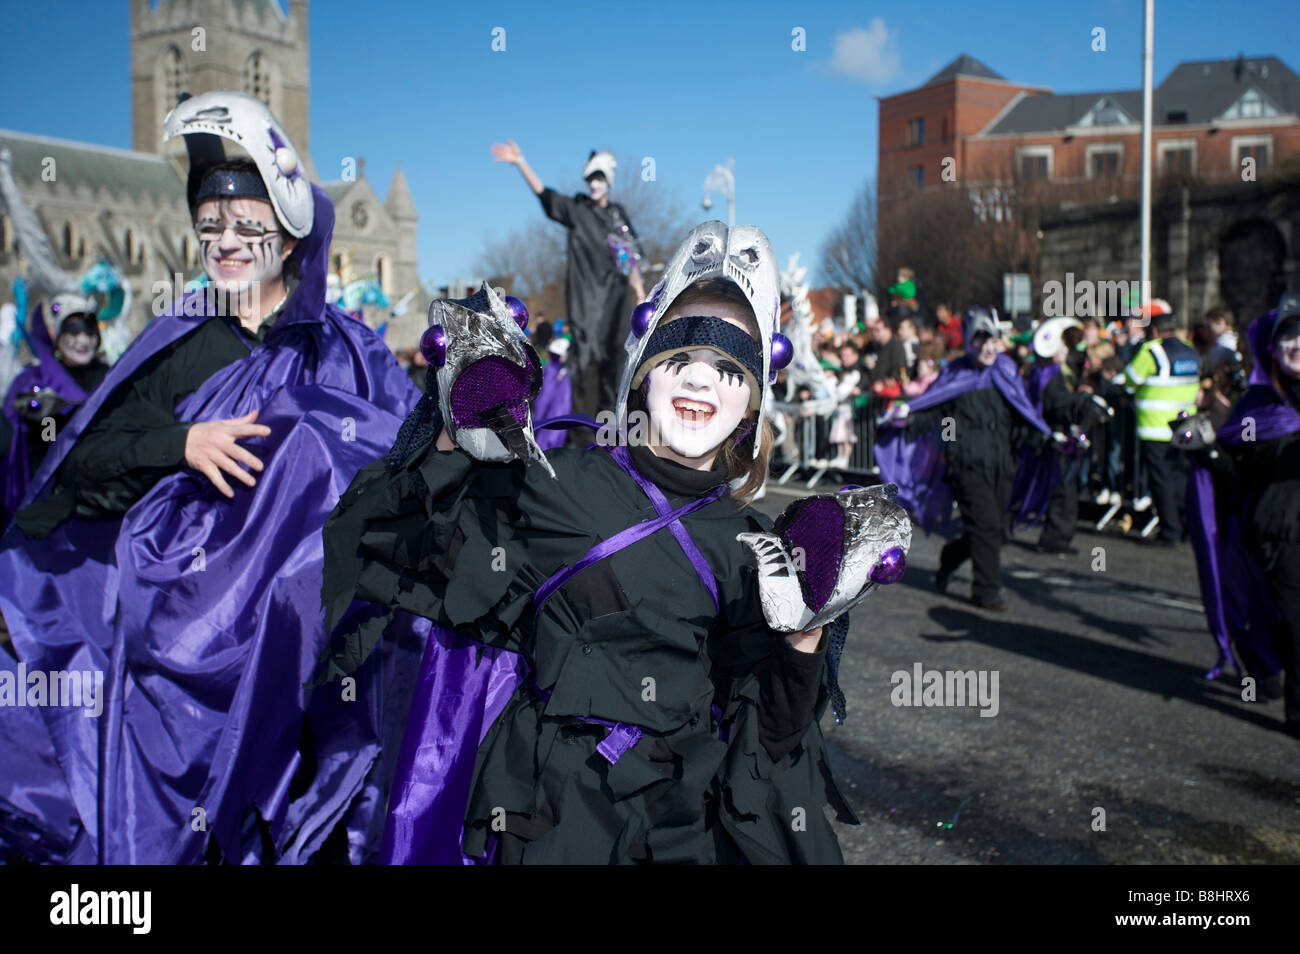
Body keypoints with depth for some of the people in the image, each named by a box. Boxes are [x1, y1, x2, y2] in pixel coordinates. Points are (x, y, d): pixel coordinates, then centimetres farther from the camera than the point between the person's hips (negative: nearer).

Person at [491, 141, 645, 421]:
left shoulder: (619, 214, 14)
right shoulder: (575, 209, 4)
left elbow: (631, 256, 17)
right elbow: (543, 193, -8)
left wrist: (639, 289, 14)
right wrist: (521, 163, -19)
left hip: (614, 292, 4)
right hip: (585, 292, -4)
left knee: (611, 354, 5)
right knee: (585, 348, -14)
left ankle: (605, 414, 13)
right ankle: (582, 417, -15)